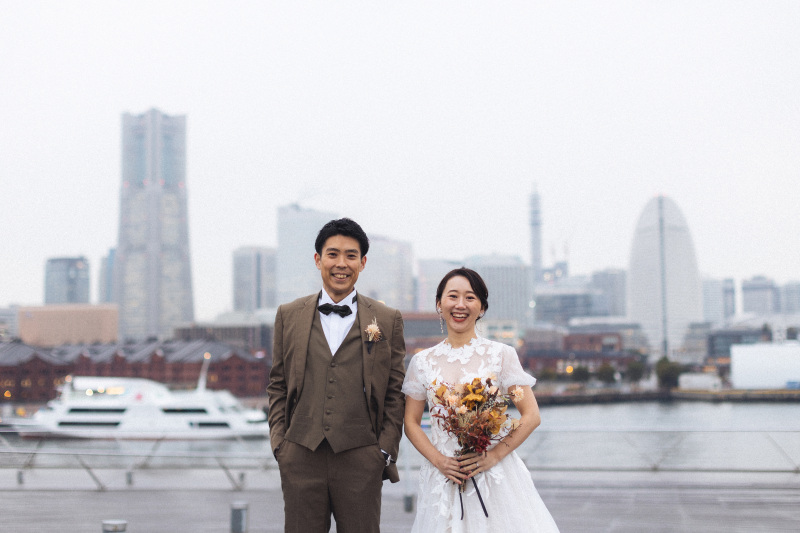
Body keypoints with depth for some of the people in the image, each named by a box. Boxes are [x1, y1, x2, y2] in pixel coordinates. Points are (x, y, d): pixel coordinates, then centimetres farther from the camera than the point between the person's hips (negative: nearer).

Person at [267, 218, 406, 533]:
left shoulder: (387, 320, 6)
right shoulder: (289, 316, 10)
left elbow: (395, 392, 6)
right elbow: (277, 385, 12)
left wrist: (386, 451, -2)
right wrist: (279, 441, 4)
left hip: (361, 459, -1)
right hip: (300, 457, 1)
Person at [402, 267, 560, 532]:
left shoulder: (501, 355, -1)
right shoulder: (423, 362, 4)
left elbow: (531, 416, -3)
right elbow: (411, 423, 8)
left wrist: (494, 455, -13)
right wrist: (439, 460, -7)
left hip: (495, 475, -1)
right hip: (443, 477, 2)